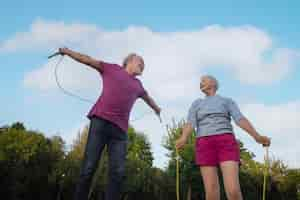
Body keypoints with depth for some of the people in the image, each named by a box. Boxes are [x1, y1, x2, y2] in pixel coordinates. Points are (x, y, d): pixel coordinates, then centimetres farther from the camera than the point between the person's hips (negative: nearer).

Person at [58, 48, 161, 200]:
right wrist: (68, 52, 8)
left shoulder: (137, 85, 29)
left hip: (120, 128, 4)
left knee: (118, 172, -9)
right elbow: (88, 60, 18)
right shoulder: (112, 69, 18)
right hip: (100, 121, -4)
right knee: (89, 167, -9)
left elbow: (147, 96, 48)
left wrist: (156, 108, 65)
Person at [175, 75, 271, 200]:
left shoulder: (228, 102, 19)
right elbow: (190, 124, 3)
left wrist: (257, 137, -17)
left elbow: (240, 119, 2)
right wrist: (183, 139, -20)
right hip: (206, 147, 1)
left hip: (226, 145, -1)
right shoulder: (196, 104, 22)